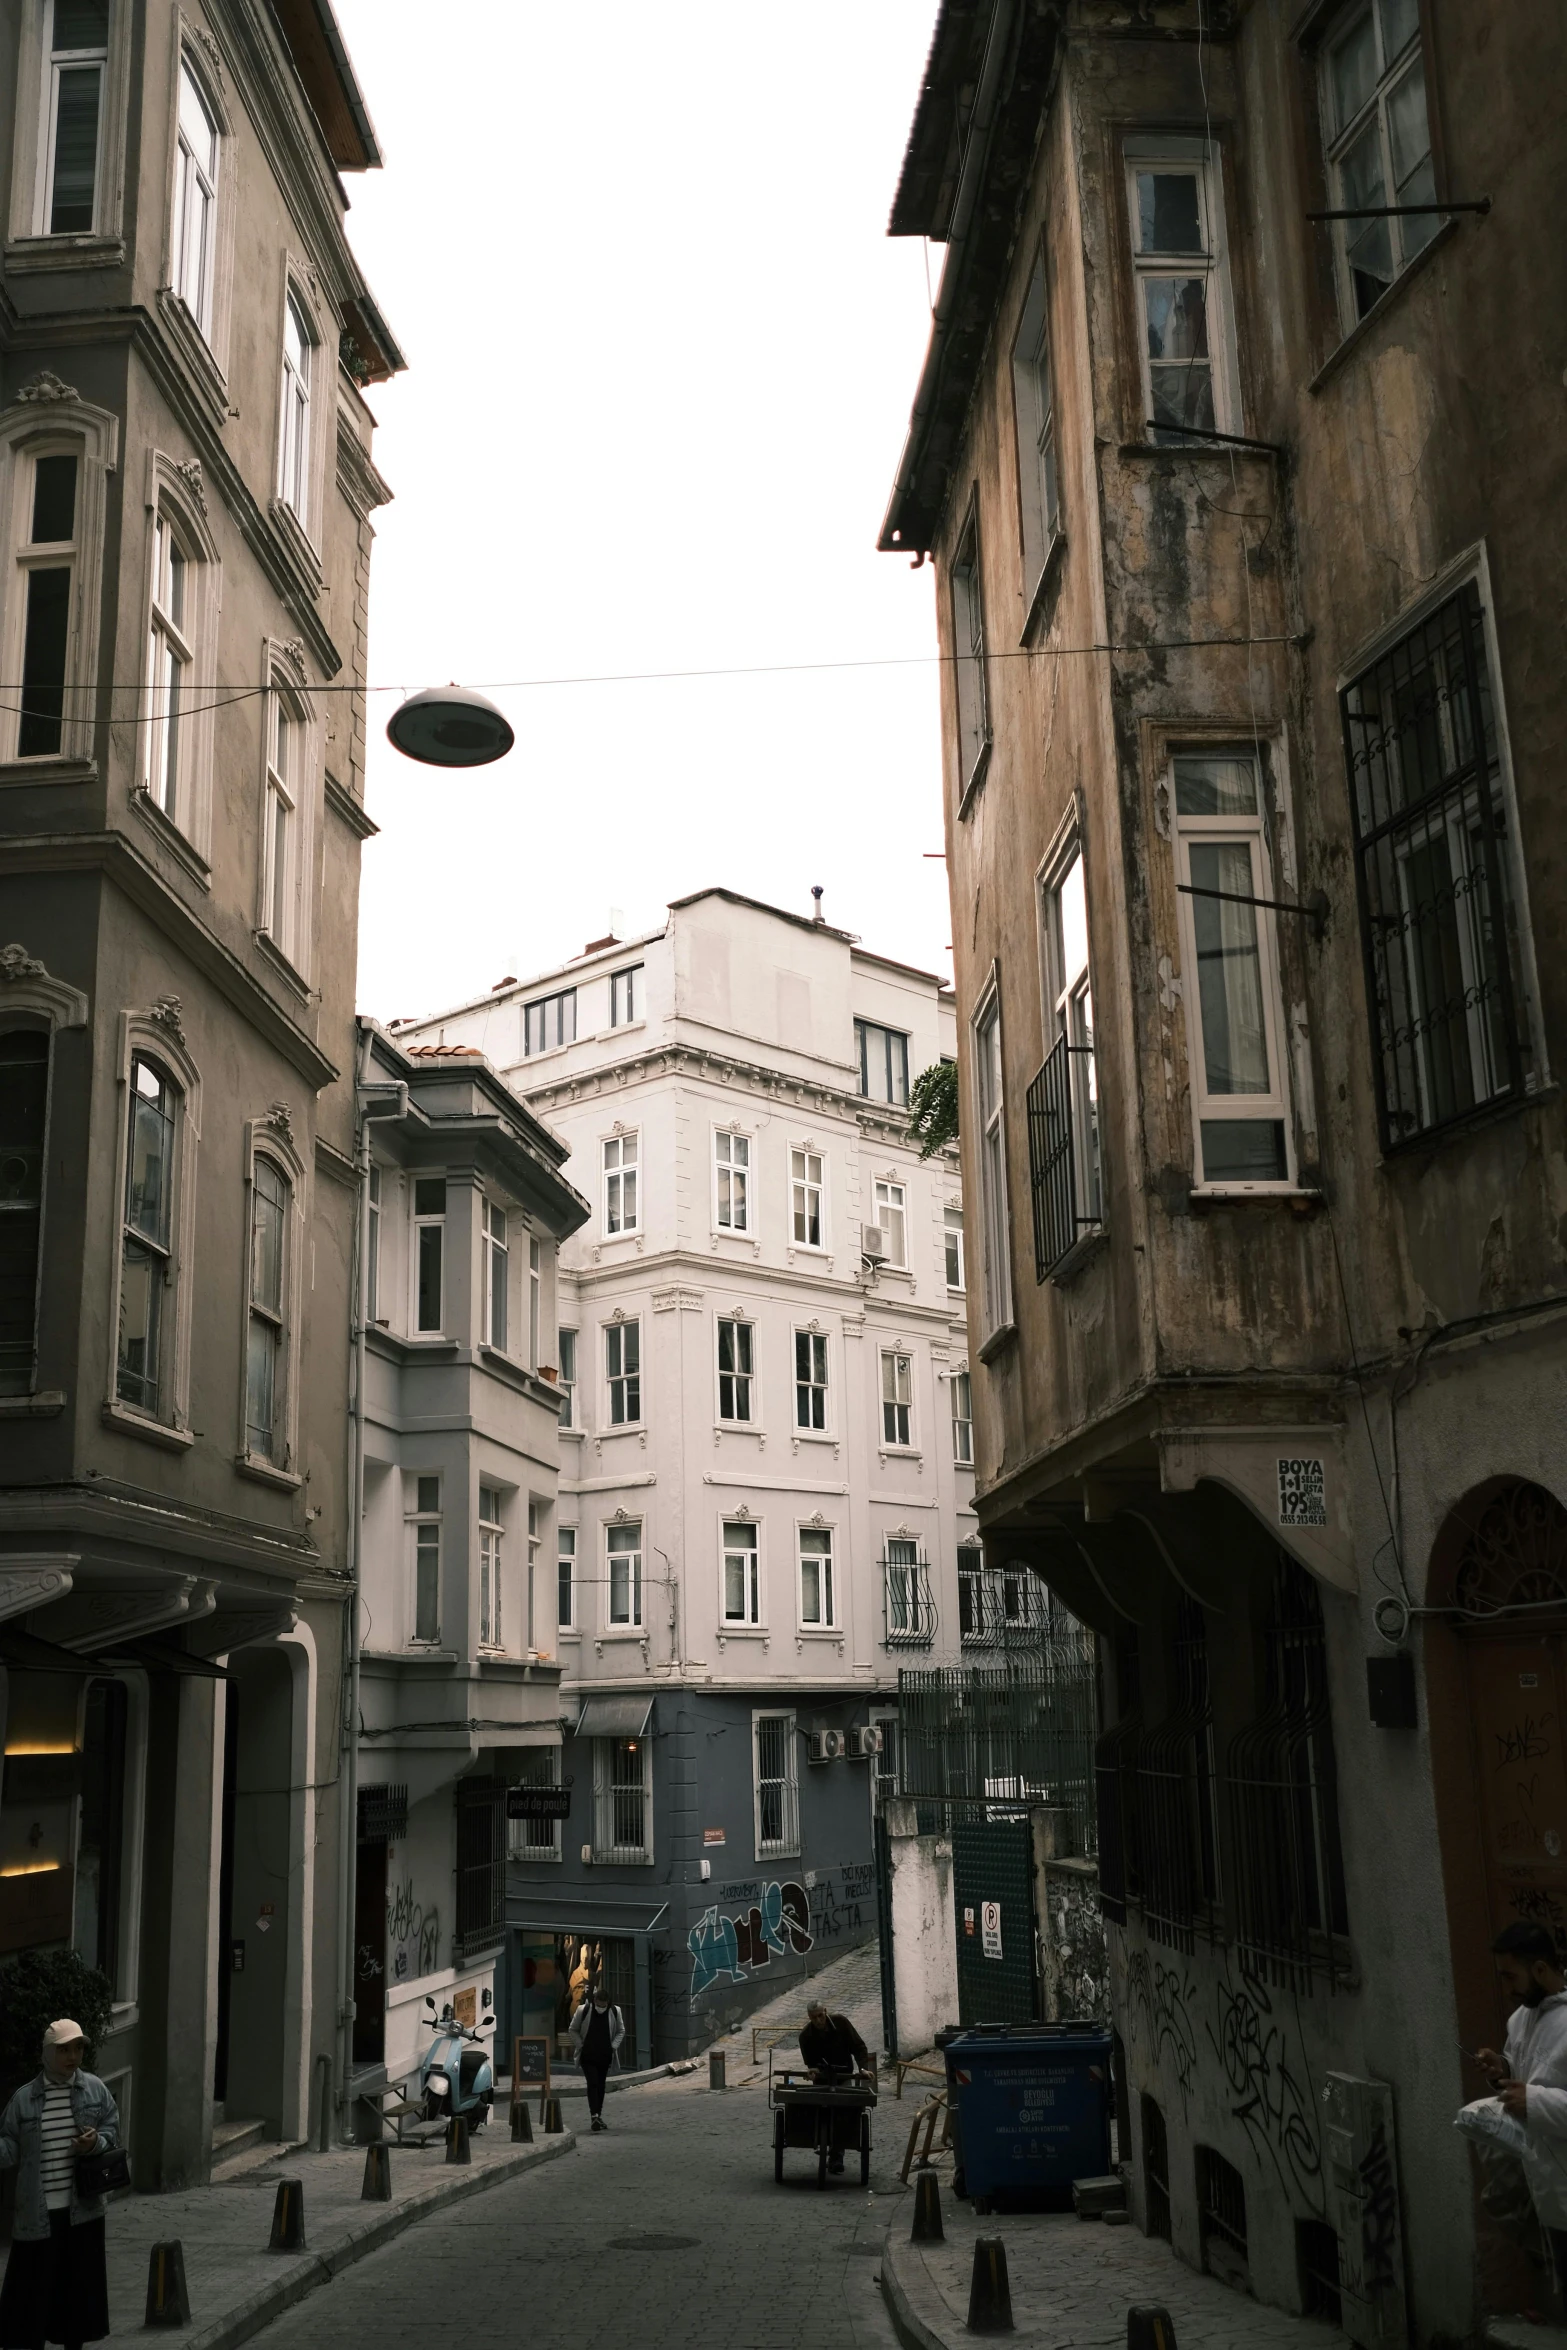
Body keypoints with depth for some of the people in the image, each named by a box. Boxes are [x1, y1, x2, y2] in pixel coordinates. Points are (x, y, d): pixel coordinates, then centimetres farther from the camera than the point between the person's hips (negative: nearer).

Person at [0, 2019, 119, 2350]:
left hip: (81, 2207, 2)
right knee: (33, 2281, 2)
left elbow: (112, 2128, 6)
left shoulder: (95, 2089, 0)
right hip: (38, 2211, -2)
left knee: (79, 2281, 12)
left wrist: (97, 2142, -14)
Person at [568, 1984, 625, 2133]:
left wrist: (614, 2046, 0)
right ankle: (594, 2116, -17)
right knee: (592, 2084, -14)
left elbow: (621, 2031, 12)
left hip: (605, 2056, 3)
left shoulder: (615, 2012, -2)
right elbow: (573, 2030, 3)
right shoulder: (583, 2010, -10)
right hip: (588, 2056, -3)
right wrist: (580, 2046, -5)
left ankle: (598, 2116, 20)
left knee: (601, 2085, 10)